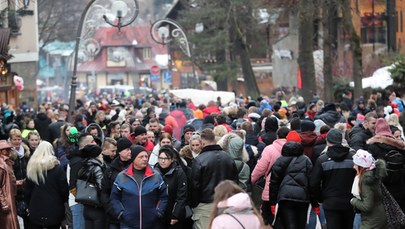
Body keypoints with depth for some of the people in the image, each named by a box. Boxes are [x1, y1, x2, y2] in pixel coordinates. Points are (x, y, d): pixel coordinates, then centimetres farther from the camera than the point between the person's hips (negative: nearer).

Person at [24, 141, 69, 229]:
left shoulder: (31, 167, 2)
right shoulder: (57, 168, -7)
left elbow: (27, 190, 6)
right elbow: (64, 189, -6)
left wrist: (29, 205, 17)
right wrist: (64, 202, 11)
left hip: (35, 210, 2)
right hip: (54, 211, -2)